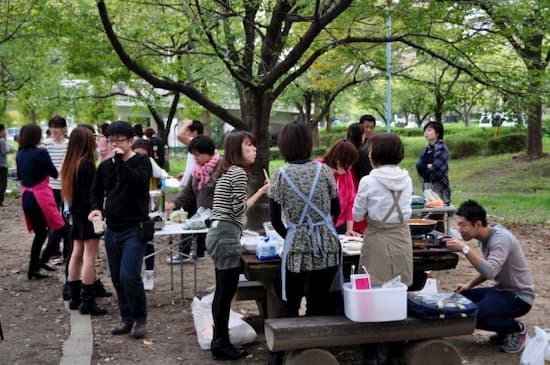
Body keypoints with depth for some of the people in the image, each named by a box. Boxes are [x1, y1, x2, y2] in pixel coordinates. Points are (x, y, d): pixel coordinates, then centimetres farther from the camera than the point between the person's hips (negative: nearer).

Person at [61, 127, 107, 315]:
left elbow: (69, 191, 12)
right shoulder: (86, 164, -17)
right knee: (89, 256, -6)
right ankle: (87, 301, -4)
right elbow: (89, 194, -20)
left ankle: (75, 296, 22)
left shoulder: (69, 164, 8)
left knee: (76, 254, 14)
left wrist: (74, 211, 15)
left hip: (76, 213, 9)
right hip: (88, 214, -9)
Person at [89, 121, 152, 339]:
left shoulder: (142, 161, -4)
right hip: (112, 230, 6)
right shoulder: (105, 166, 12)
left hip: (134, 229, -6)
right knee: (117, 278, 11)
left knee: (129, 276, -14)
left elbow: (138, 182, -22)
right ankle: (127, 319, 24)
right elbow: (96, 191, 20)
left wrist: (120, 162, -20)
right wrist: (96, 208, 1)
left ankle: (140, 319, 4)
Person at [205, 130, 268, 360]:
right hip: (227, 235, -10)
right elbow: (239, 209, -15)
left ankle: (219, 341, 21)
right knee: (227, 292, -4)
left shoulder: (227, 172, 18)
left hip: (218, 233, 10)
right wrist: (261, 192, -9)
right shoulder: (239, 172, -11)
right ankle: (221, 345, 3)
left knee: (222, 291, 14)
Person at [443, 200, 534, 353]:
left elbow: (490, 272, -39)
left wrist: (464, 248, -40)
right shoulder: (485, 237, 4)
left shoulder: (500, 239, -24)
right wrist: (469, 284, 3)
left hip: (519, 297, -9)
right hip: (502, 290, 9)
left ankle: (517, 328, -2)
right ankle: (505, 329, 11)